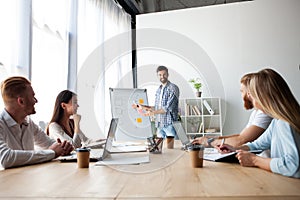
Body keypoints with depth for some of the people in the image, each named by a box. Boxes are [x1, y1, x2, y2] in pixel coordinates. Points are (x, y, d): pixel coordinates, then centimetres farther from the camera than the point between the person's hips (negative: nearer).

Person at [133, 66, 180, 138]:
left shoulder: (173, 88, -8)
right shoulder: (159, 90, 15)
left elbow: (168, 108, -16)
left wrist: (153, 112, -22)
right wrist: (142, 107, 10)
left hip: (170, 124, -6)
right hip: (160, 124, 6)